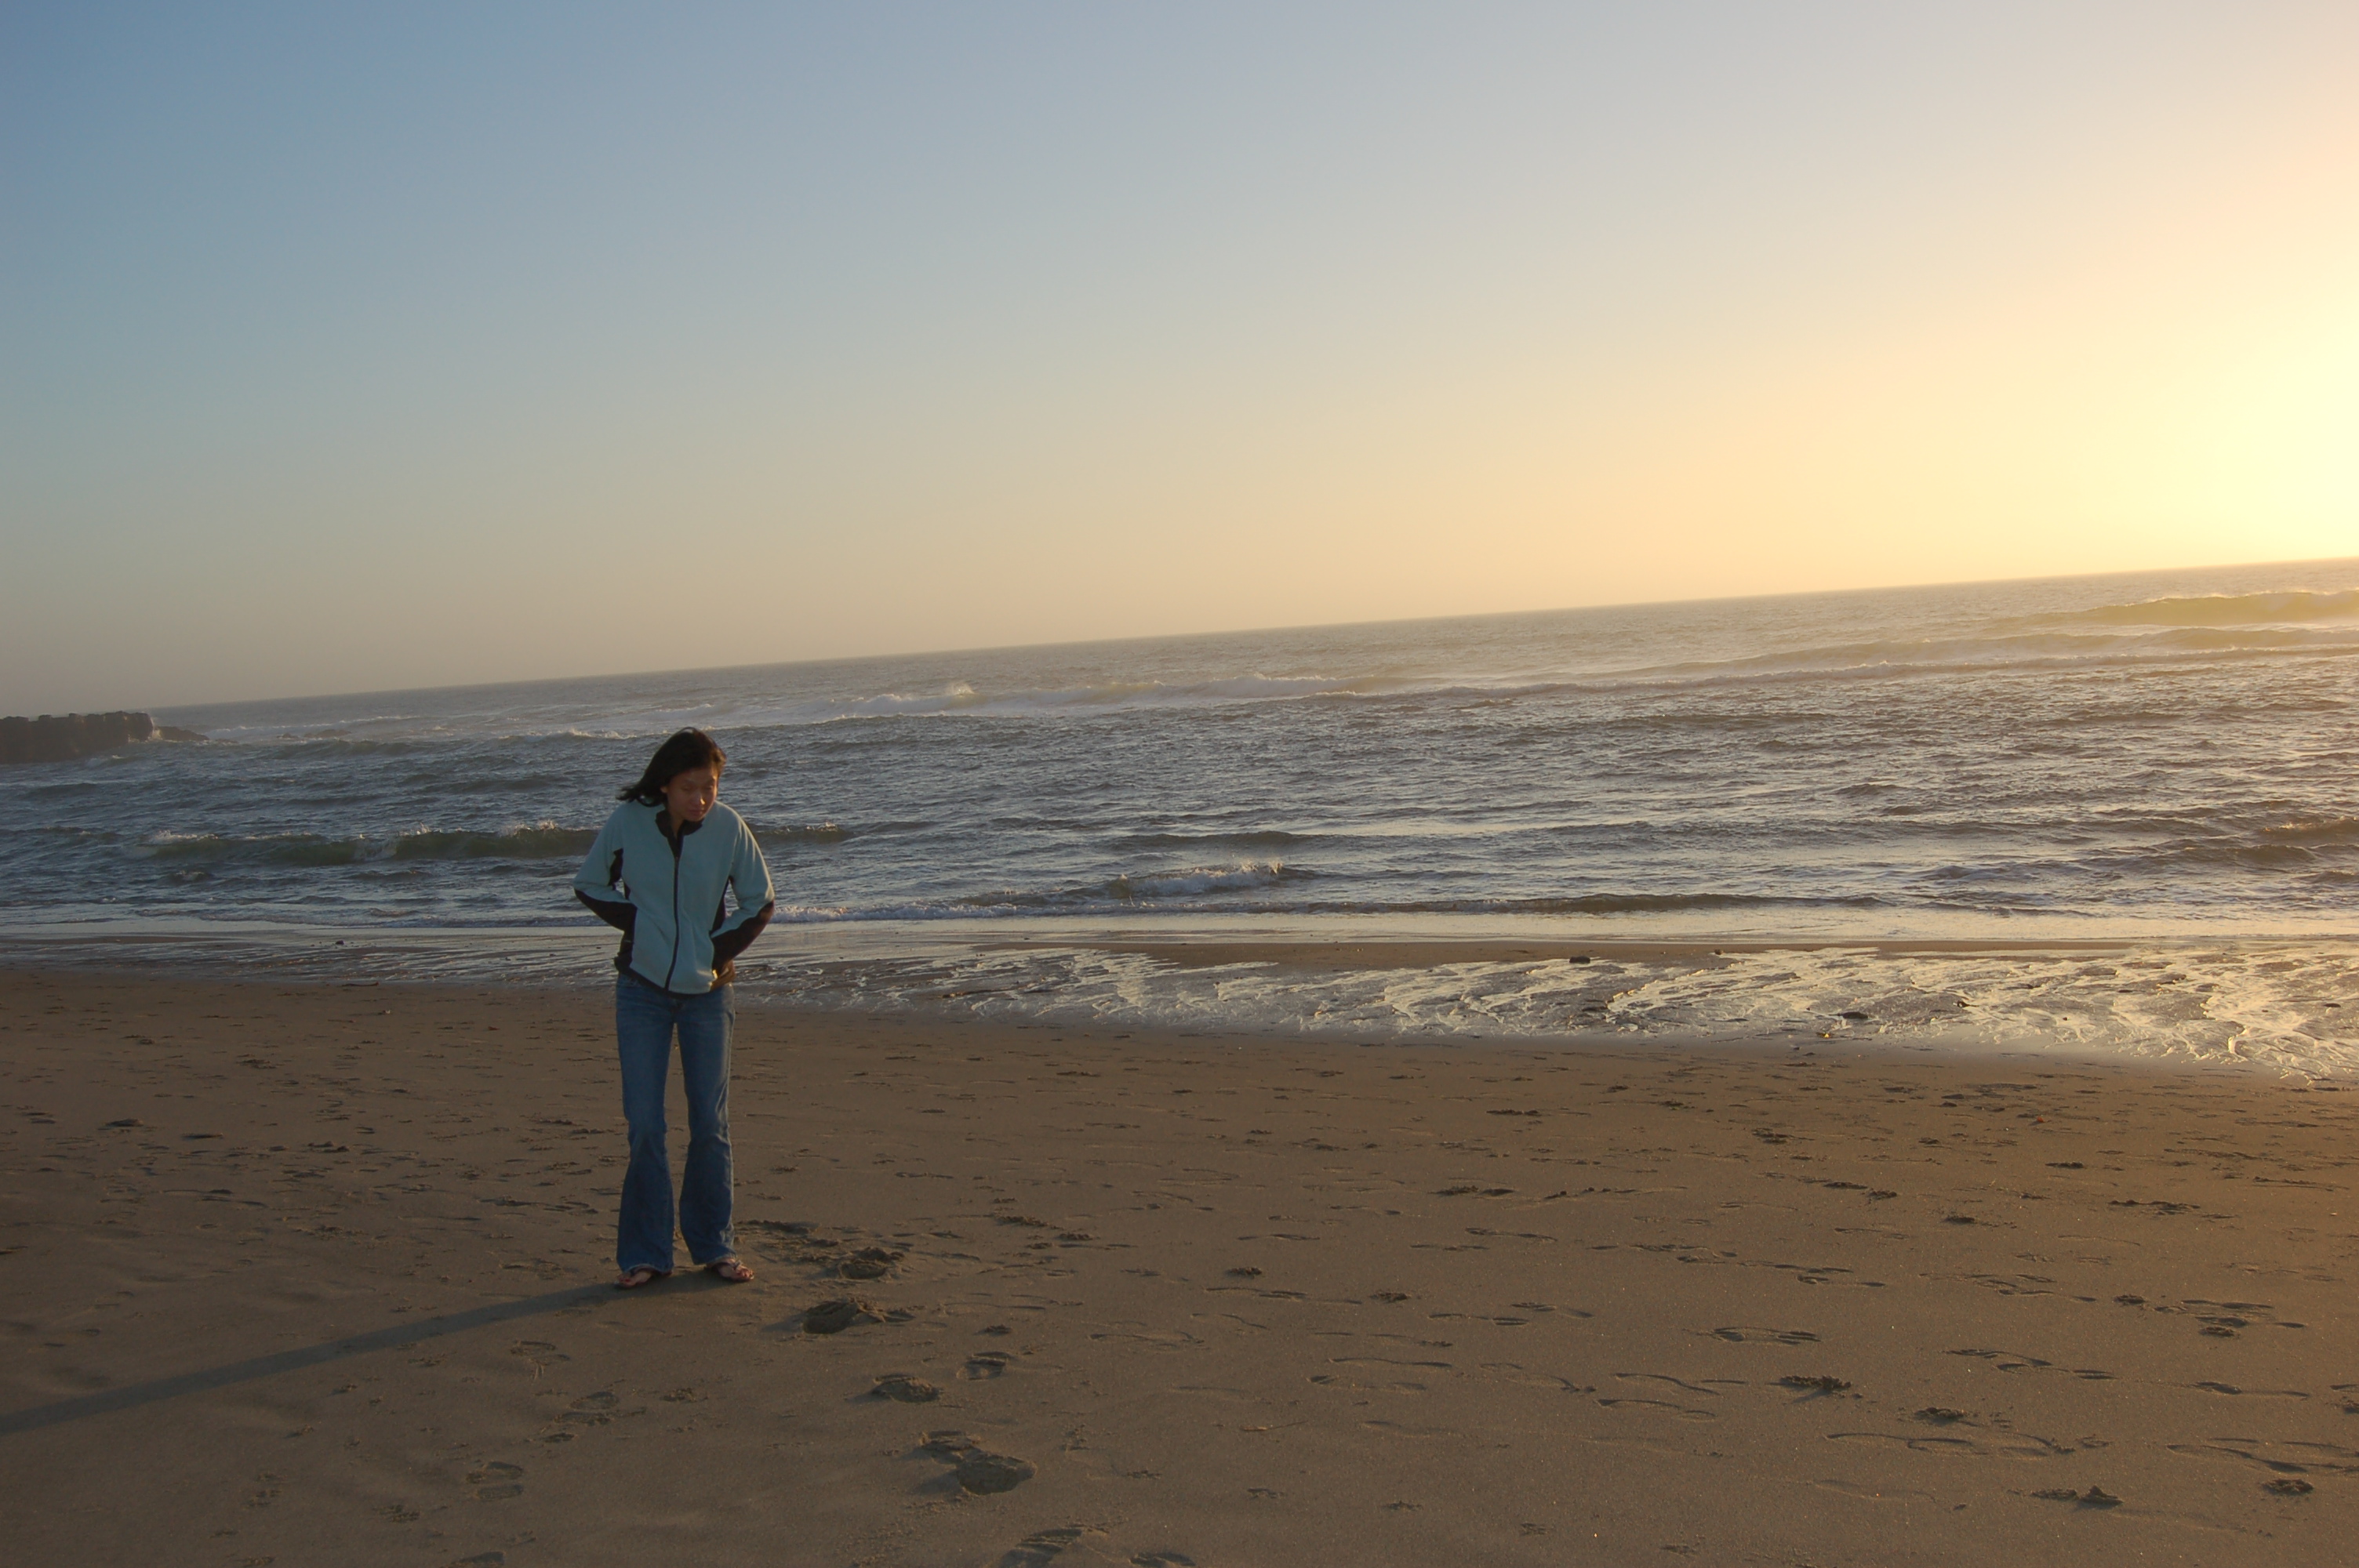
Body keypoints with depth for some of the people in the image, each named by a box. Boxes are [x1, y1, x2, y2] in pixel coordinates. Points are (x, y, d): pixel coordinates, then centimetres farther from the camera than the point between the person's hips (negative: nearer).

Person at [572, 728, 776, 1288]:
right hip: (642, 990, 0)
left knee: (710, 1126, 5)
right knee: (644, 1126, 0)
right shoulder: (628, 822, -9)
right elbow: (588, 886, 6)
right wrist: (637, 922, -6)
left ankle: (714, 1247, 19)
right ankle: (644, 1256, 12)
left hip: (707, 993, 0)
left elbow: (761, 902, 3)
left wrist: (721, 951, -5)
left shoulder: (728, 827, -10)